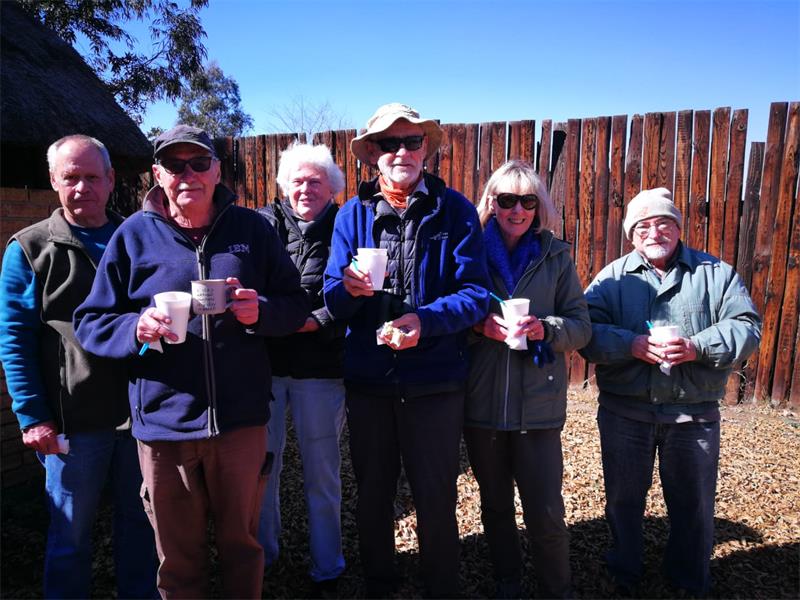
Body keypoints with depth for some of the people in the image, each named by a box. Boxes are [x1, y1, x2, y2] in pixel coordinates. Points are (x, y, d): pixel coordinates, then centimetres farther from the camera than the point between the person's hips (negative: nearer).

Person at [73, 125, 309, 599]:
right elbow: (91, 322, 3)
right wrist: (136, 328, -18)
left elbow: (296, 305, 3)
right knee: (178, 557, 17)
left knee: (242, 542, 19)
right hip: (164, 422, 0)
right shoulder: (134, 235, 1)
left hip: (241, 418, 0)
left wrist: (261, 310, -18)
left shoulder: (252, 228, 1)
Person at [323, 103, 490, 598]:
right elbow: (334, 302, -2)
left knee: (436, 497, 12)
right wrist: (348, 288, -24)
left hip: (436, 380, -2)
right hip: (367, 377, 3)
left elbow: (476, 295, -10)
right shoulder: (353, 214, 1)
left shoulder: (455, 210, -4)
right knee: (373, 492, 19)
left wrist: (424, 320, -25)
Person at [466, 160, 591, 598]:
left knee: (545, 515, 1)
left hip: (538, 405, -1)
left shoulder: (556, 255, 1)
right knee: (495, 508, 17)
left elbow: (582, 328, 1)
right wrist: (480, 324, -17)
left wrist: (544, 328, -19)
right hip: (481, 402, 2)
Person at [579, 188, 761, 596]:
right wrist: (633, 345, -23)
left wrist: (697, 347, -19)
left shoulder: (715, 273, 4)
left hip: (694, 413, 1)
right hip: (624, 410, 0)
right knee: (623, 497, 14)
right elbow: (588, 330, -8)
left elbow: (747, 326, -3)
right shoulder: (613, 277, 3)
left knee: (693, 502, 15)